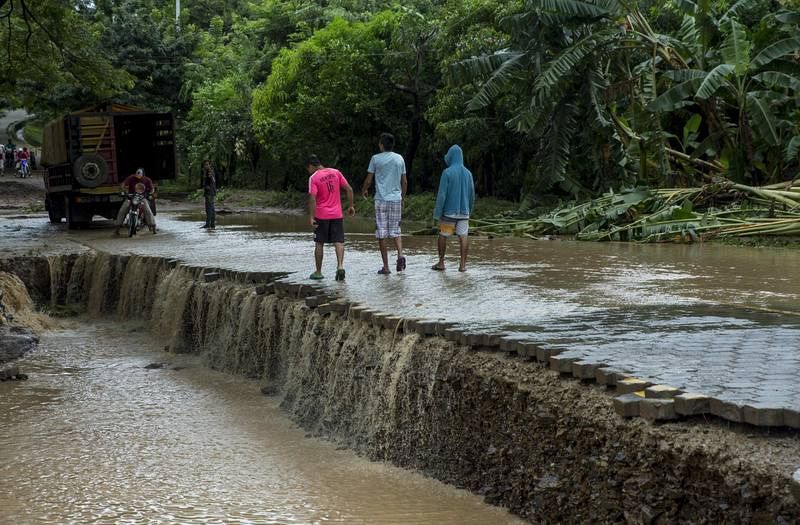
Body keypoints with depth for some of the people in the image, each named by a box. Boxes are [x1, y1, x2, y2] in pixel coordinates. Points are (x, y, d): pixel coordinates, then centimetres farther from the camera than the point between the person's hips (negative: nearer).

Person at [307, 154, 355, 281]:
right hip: (337, 214, 3)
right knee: (339, 242, 2)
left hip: (321, 215, -3)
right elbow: (349, 189, 3)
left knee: (319, 244, 9)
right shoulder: (336, 172, 4)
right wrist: (350, 206, 11)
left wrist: (311, 217, -15)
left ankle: (318, 272, 16)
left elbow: (312, 198, -18)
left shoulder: (313, 178, -10)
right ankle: (340, 266, -18)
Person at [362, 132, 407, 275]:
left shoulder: (376, 159, -5)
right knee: (396, 231, 14)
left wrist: (363, 191, 19)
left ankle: (386, 267, 1)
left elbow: (369, 180, 0)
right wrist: (403, 197, 23)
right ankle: (400, 255, -11)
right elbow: (404, 181, 10)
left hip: (381, 200, -3)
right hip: (396, 199, 3)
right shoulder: (400, 159, 6)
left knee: (382, 234, 1)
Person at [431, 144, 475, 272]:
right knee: (463, 236, 0)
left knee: (443, 235, 10)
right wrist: (469, 209, 25)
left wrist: (437, 212, -8)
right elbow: (472, 194, 12)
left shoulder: (447, 172, -11)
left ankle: (441, 263, 17)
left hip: (449, 211, -4)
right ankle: (463, 264, -5)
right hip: (464, 211, 4)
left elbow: (441, 194, -13)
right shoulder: (468, 173, 5)